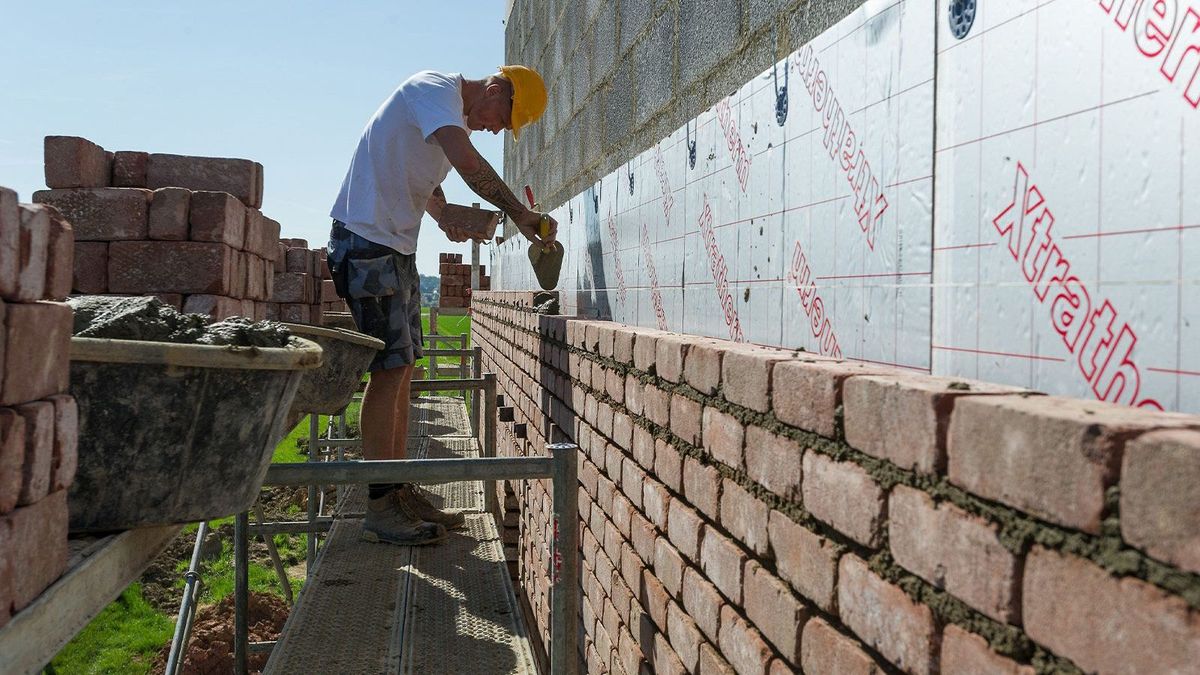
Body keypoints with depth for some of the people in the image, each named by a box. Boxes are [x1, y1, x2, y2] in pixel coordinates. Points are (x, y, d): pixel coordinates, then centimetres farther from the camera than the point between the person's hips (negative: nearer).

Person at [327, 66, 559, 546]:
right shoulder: (435, 88, -13)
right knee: (390, 368, -12)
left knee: (401, 368, 9)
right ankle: (379, 510, -7)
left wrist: (447, 218, 9)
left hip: (397, 249, 10)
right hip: (367, 242, -10)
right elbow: (467, 162, -30)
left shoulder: (458, 118, 18)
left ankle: (399, 492, 16)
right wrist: (520, 214, -26)